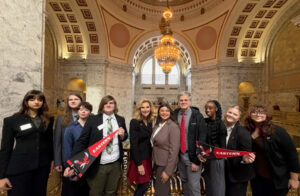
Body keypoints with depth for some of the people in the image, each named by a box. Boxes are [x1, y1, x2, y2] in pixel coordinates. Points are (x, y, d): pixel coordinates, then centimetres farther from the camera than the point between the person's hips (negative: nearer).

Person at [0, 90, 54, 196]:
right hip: (20, 168, -2)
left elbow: (50, 142, 8)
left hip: (43, 166, 3)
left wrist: (52, 160, 8)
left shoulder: (48, 120, 4)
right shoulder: (12, 120, -2)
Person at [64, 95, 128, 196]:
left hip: (115, 164, 3)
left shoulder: (121, 120, 1)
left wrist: (122, 135, -11)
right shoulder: (93, 119, -8)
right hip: (98, 165, -2)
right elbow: (82, 140, -11)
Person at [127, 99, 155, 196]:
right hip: (139, 158, -6)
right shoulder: (134, 122, -16)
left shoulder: (150, 123, 4)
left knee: (143, 185, 16)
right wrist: (139, 164, -17)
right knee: (144, 185, 4)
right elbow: (133, 144, -18)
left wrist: (152, 157, 7)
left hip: (148, 157, 6)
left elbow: (149, 141, 8)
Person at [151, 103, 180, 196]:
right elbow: (154, 143, 8)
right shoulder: (157, 125, 2)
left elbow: (174, 150, -20)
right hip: (157, 161, 7)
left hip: (166, 163, -7)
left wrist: (168, 171, -18)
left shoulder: (173, 126, -20)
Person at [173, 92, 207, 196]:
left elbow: (202, 138, -10)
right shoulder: (175, 115, -1)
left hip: (192, 156, -3)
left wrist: (196, 160, -11)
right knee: (184, 182, 20)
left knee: (193, 186, 5)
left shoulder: (197, 116, -10)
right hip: (179, 155, 3)